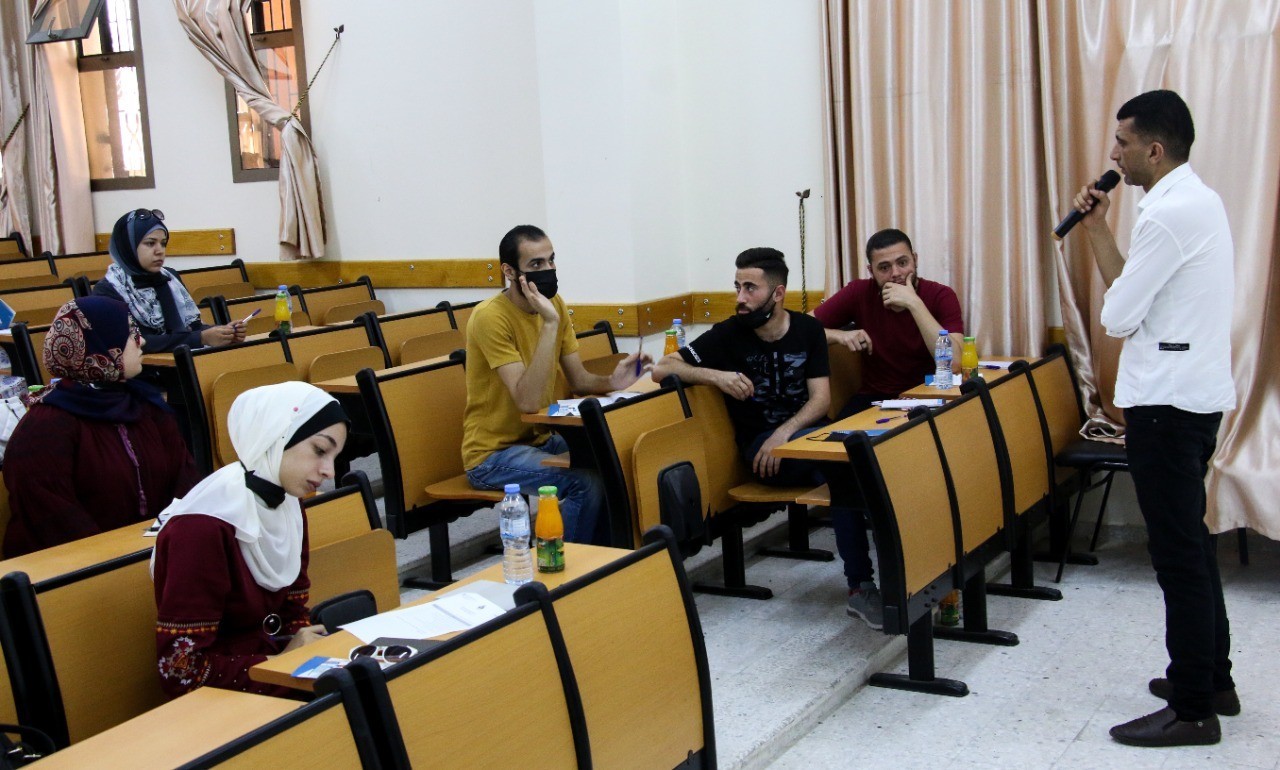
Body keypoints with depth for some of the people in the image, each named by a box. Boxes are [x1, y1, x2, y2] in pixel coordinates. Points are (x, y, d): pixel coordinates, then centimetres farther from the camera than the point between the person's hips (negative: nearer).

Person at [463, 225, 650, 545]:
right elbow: (528, 400, -29)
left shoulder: (554, 303, 2)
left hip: (542, 439, 7)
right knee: (586, 484, -25)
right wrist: (549, 324, -33)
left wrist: (612, 382, -18)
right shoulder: (490, 317, -21)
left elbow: (579, 380, 4)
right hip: (493, 453, -7)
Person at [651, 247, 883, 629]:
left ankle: (860, 587, -27)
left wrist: (784, 433, -17)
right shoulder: (729, 334, 1)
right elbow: (662, 369, -2)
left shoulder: (808, 329, 8)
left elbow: (821, 399, 1)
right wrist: (716, 375, -18)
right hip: (760, 445, -3)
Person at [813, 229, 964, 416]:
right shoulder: (860, 292, -5)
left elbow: (952, 363, -25)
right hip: (874, 397, 1)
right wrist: (839, 335, -21)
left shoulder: (940, 296, -11)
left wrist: (914, 303, -28)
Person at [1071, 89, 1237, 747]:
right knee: (1192, 542, 19)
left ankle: (1193, 711, 6)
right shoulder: (1198, 200, 13)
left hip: (1167, 402, -11)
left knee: (1178, 553, -3)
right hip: (1197, 393, 11)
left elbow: (1117, 315, -16)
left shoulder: (1169, 214, -19)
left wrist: (1096, 232, 0)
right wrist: (1098, 230, 10)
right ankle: (1212, 679, 31)